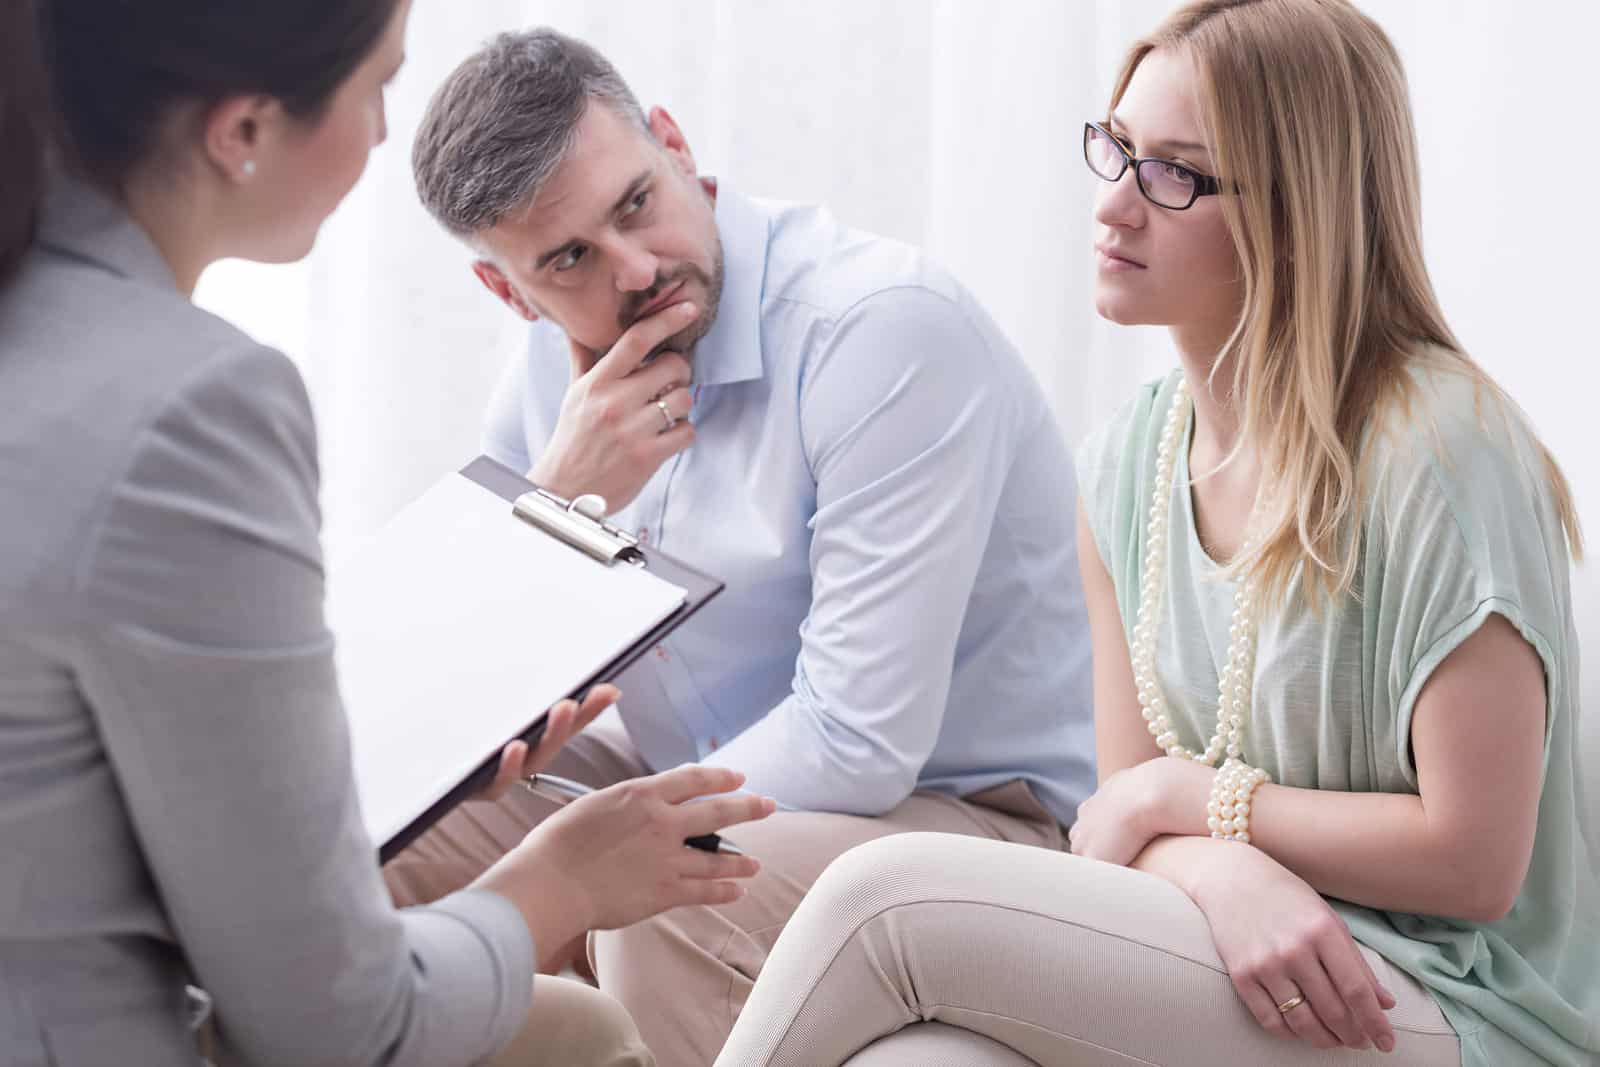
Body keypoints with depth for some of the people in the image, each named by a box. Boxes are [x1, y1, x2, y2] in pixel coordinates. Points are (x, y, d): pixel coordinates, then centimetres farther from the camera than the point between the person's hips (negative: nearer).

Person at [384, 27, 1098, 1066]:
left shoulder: (889, 324, -24)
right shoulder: (556, 364, -1)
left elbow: (856, 747, -27)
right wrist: (563, 499, -21)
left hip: (960, 811, -6)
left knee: (658, 905, -34)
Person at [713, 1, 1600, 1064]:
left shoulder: (1437, 451, -15)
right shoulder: (1125, 467, 7)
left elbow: (1474, 860, -14)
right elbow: (1131, 810, 7)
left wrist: (1189, 794, -7)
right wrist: (1222, 869, -17)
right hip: (1225, 965, 5)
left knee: (887, 894, -21)